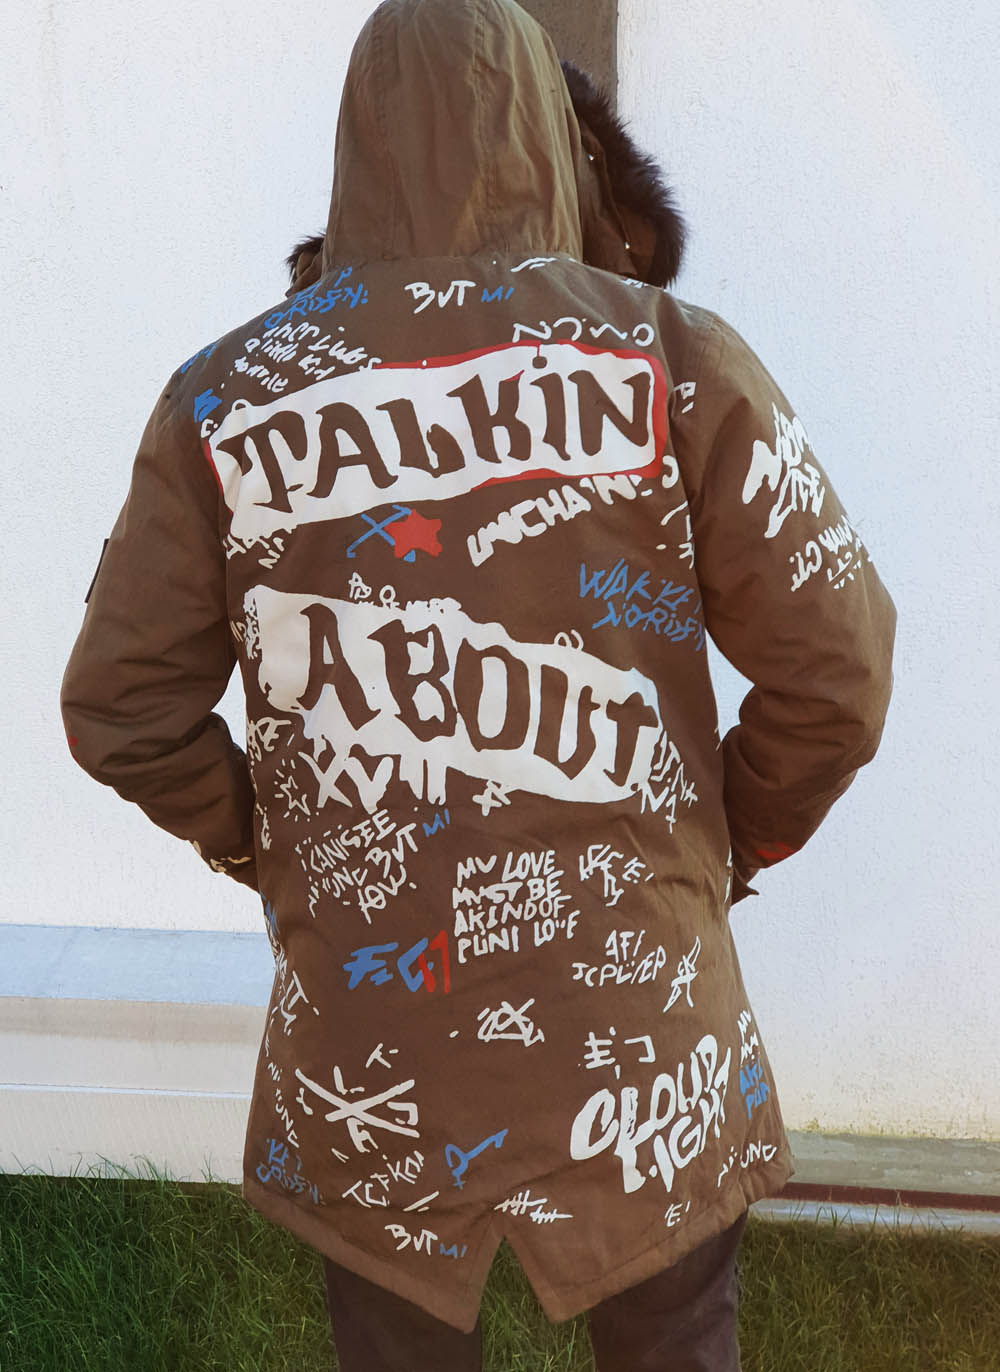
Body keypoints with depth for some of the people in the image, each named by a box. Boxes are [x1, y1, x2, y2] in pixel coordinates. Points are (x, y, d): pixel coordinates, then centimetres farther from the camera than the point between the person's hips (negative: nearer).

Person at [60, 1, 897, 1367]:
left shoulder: (225, 395, -4)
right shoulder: (675, 360, -9)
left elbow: (119, 708, -1)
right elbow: (838, 669, -8)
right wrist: (732, 845, 8)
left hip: (360, 1035, 1)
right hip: (632, 1035, 0)